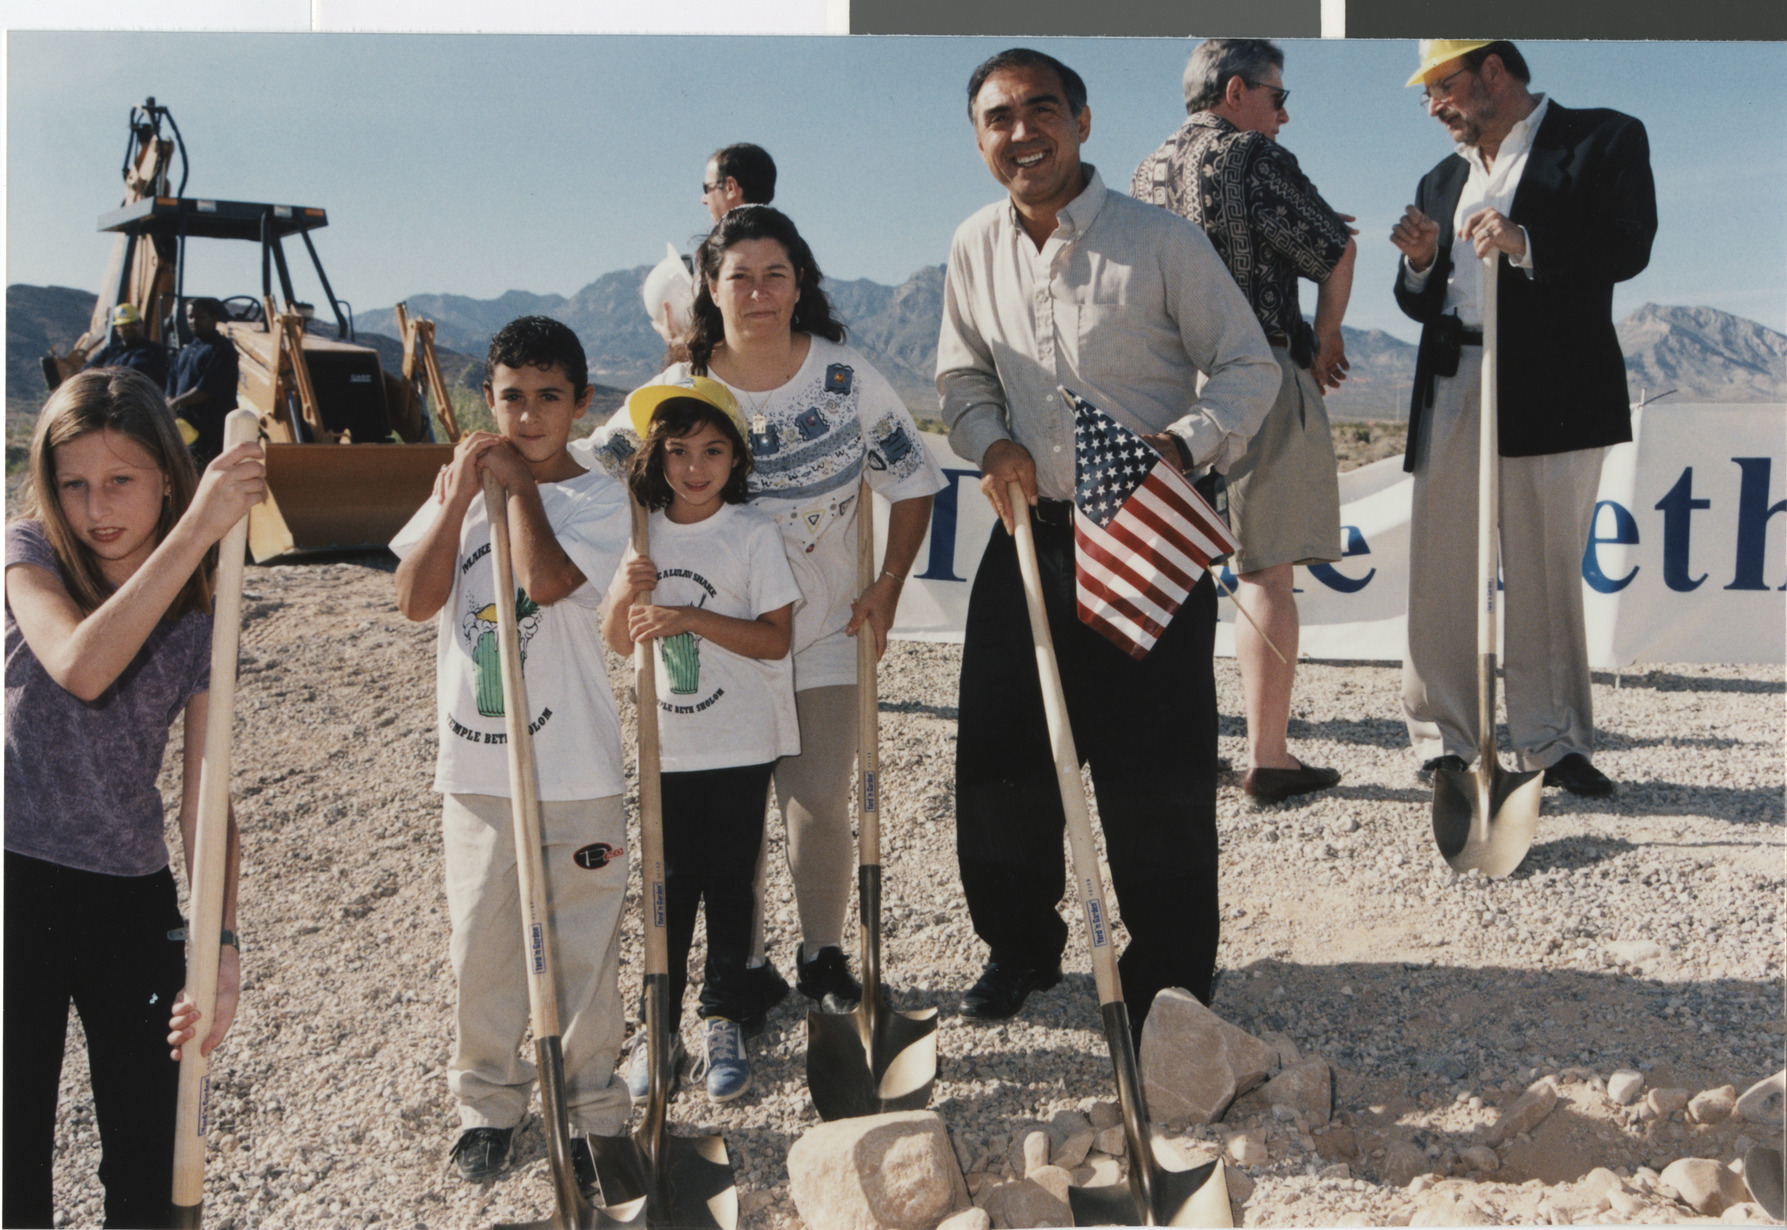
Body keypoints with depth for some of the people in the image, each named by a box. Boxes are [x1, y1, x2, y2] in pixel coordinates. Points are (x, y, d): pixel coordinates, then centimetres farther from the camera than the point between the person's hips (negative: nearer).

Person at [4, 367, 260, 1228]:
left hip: (134, 898, 2)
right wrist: (197, 528, -32)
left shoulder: (197, 616, -1)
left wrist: (223, 941, -17)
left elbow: (205, 798, -5)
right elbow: (81, 668, -28)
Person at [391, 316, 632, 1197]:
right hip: (474, 766, 3)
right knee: (481, 940, 13)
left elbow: (547, 578, -22)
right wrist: (462, 492, -9)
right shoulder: (460, 484, 8)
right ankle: (489, 1099, 32)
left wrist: (519, 482, -11)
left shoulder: (598, 498, -4)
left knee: (581, 946, 7)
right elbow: (415, 599, -4)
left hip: (575, 770, -3)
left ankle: (589, 1109, 24)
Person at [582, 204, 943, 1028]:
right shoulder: (680, 390, -8)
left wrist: (887, 587, -1)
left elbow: (911, 484, 4)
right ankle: (743, 965, 25)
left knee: (820, 802, 1)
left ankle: (823, 953, 24)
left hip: (824, 631, 0)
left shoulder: (846, 377, -6)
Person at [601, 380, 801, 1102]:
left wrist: (688, 617, -22)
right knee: (668, 887, 8)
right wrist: (624, 594, -13)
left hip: (739, 745, -2)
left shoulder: (753, 534, -7)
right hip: (664, 746, 3)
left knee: (729, 885, 7)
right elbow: (618, 643, 8)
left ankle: (725, 1021, 23)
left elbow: (775, 638, -13)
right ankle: (661, 1025, 21)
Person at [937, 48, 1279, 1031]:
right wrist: (991, 441, -6)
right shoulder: (974, 249, 5)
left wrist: (1186, 442, -24)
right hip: (1031, 536, 5)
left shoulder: (1161, 242, -10)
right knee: (997, 760, 10)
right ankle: (1019, 944, 35)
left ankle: (1168, 986, 20)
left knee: (1155, 777, -1)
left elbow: (1250, 368, -5)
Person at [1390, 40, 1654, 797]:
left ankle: (1553, 744, 8)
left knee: (1548, 574, -1)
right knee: (1439, 573, -2)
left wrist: (1527, 245, -23)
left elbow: (1628, 246, -8)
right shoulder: (1442, 179, 23)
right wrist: (1420, 264, 0)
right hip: (1451, 391, 4)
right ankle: (1442, 741, 5)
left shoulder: (1603, 139, 6)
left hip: (1550, 392, -4)